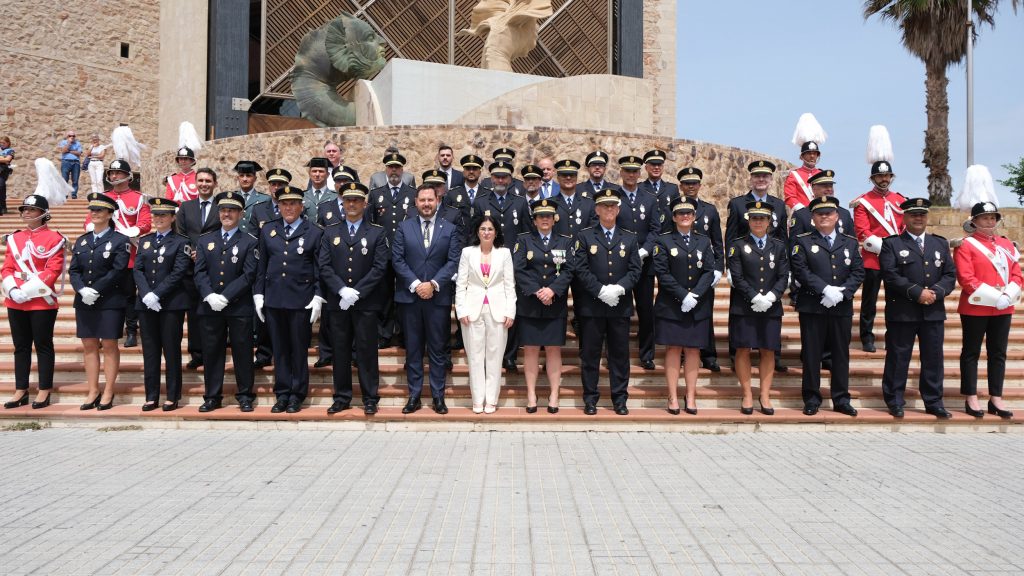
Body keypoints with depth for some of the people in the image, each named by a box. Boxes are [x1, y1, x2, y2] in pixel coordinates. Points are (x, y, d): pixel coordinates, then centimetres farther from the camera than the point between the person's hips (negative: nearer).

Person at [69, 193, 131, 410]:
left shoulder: (120, 241, -2)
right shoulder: (81, 241, 14)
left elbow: (118, 271, -12)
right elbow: (73, 270, 7)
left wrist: (95, 291, -17)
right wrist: (82, 290, -12)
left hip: (110, 302, -5)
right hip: (84, 302, 5)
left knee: (109, 346, 0)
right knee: (89, 346, 7)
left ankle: (108, 393, 5)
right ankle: (93, 392, 13)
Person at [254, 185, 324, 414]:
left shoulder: (314, 232, 2)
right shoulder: (268, 230, 11)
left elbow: (320, 269, 0)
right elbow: (261, 266, 13)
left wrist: (318, 297, -7)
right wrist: (258, 294, 7)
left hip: (301, 300, -3)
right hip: (273, 299, 3)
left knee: (299, 349, 3)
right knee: (279, 349, 8)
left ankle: (297, 395, 13)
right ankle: (282, 393, 16)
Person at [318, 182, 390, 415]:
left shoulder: (377, 233, 3)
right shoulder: (330, 232, 10)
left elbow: (379, 267, -5)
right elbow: (324, 266, 2)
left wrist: (356, 293, -13)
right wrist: (342, 290, -12)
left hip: (366, 303, -2)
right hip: (338, 302, 2)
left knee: (367, 351, 2)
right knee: (341, 351, 7)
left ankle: (370, 399, 10)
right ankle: (342, 398, 17)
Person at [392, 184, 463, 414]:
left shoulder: (450, 229, 5)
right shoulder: (404, 227, 7)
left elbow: (453, 261, -2)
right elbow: (397, 259, 0)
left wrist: (433, 284, -13)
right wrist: (416, 284, -11)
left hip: (438, 298, -1)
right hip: (409, 296, 1)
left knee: (437, 349, 4)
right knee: (413, 349, 6)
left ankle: (438, 396, 10)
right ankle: (414, 395, 12)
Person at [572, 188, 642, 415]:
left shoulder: (629, 238, 12)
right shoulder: (585, 236, 5)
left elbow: (635, 270, 4)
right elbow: (581, 269, -4)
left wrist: (618, 288, -13)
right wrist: (601, 291, -15)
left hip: (621, 306, 2)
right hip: (591, 306, -2)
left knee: (620, 354, 6)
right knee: (590, 353, 2)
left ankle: (619, 399, 14)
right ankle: (590, 399, 11)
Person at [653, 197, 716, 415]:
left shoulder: (704, 242, 11)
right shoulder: (664, 241, 2)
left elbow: (709, 272, 2)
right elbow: (662, 273, -7)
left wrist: (695, 295, -13)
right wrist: (683, 296, -15)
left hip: (698, 307, 2)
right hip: (671, 306, -2)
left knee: (693, 350, 4)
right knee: (673, 349, -1)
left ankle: (691, 397, 9)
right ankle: (673, 397, 3)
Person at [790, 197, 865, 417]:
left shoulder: (850, 242, 12)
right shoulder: (803, 241, 3)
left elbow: (858, 272, 4)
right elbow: (800, 270, -9)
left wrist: (842, 292, -12)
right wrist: (825, 289, -17)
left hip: (842, 308, 3)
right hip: (812, 307, -2)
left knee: (841, 353, 7)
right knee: (812, 353, 1)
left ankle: (841, 399, 16)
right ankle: (812, 398, 10)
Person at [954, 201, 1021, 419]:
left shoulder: (1007, 245, 12)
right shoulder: (965, 245, -6)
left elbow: (1017, 275, 8)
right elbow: (966, 279, -14)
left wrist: (1007, 296, -11)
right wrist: (994, 297, -19)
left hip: (1003, 309, 5)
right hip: (975, 308, -5)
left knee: (998, 354, 8)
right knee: (971, 353, 2)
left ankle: (996, 399, 15)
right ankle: (971, 399, 8)